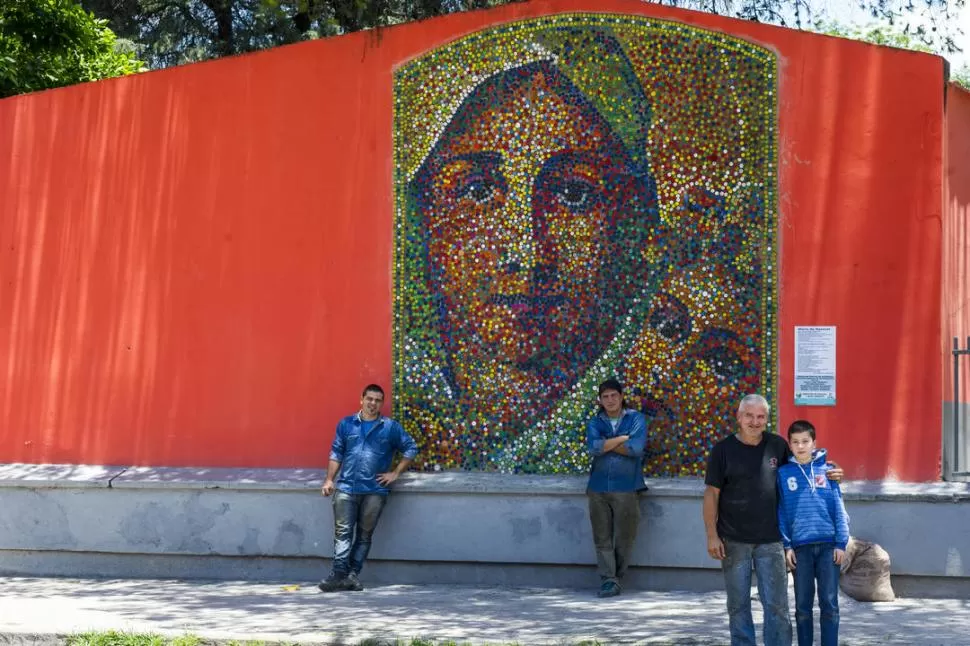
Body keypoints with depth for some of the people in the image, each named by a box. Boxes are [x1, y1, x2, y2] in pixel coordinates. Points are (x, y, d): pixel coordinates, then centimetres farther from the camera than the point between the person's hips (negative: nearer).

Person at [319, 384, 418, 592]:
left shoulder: (390, 427, 4)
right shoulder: (346, 424, 9)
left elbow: (410, 449, 9)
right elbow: (336, 454, 11)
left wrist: (395, 473, 3)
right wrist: (329, 480, 3)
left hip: (375, 490, 0)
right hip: (346, 487, 0)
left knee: (364, 535, 4)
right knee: (343, 532, -6)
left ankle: (353, 574, 9)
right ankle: (339, 573, -8)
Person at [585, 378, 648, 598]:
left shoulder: (636, 419, 4)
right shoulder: (595, 423, 11)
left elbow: (636, 448, -12)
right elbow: (593, 447, -8)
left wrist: (606, 444, -5)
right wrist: (622, 438, -9)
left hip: (627, 488, -2)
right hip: (598, 488, 2)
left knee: (625, 538, 1)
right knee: (602, 537, 0)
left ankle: (615, 577, 14)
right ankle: (607, 579, 3)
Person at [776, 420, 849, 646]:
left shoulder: (827, 470, 4)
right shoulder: (783, 473, 4)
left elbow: (839, 509, 3)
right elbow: (780, 511, 3)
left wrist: (841, 543, -3)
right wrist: (786, 545, -4)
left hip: (828, 545, 0)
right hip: (800, 546, 0)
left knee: (829, 604, 1)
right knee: (803, 605, 7)